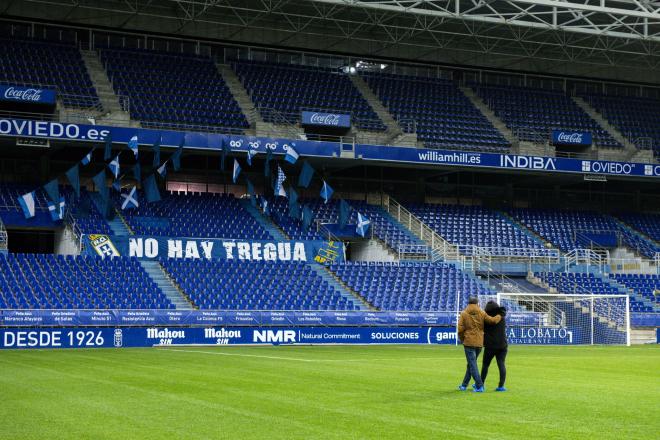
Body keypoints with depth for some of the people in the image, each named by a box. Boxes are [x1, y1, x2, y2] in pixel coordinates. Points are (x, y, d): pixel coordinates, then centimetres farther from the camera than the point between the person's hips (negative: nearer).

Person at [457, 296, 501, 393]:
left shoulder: (464, 314, -2)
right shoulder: (482, 313, 3)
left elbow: (460, 329, -8)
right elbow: (492, 320, -4)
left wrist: (461, 339, 8)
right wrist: (500, 316, 16)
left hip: (469, 342, -4)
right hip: (479, 343, 4)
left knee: (472, 364, -2)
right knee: (471, 363, 17)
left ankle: (479, 386, -10)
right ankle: (464, 385, 24)